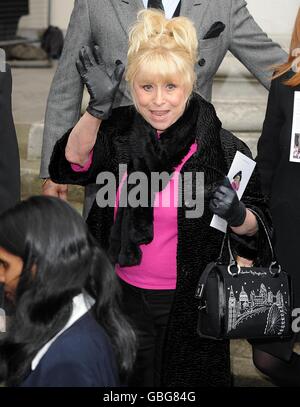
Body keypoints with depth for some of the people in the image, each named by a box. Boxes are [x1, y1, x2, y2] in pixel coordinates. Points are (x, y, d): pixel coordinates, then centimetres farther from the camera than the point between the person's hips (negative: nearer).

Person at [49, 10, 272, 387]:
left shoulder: (222, 148, -14)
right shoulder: (119, 131, -5)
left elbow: (255, 226, -6)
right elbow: (71, 165, -21)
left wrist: (237, 215, -28)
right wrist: (97, 108, -33)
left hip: (188, 302, -2)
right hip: (125, 295, 3)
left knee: (186, 379, 15)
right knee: (128, 381, 18)